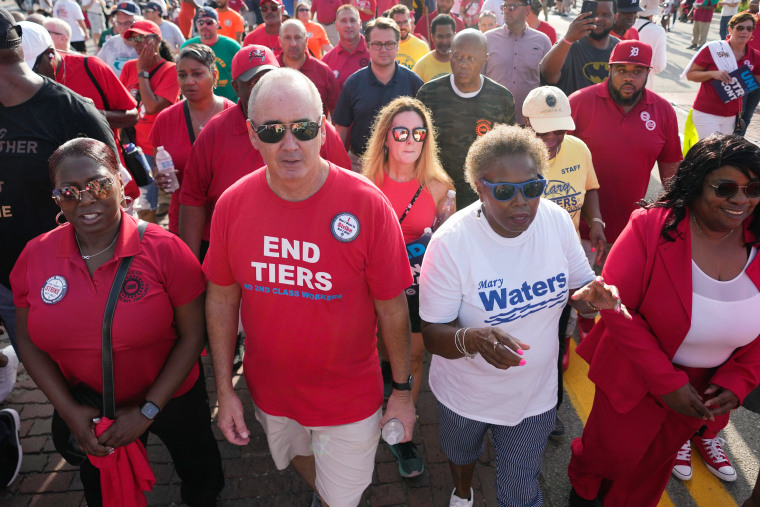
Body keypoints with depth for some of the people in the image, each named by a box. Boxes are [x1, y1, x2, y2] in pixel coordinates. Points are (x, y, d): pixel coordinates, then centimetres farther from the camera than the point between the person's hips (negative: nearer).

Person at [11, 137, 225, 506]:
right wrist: (68, 410, -10)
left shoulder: (164, 249, -22)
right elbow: (29, 341, -1)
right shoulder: (35, 257, -11)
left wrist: (148, 411, -17)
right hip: (87, 412, 3)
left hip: (171, 399, -2)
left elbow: (192, 335, -17)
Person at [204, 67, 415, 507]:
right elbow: (222, 298, -2)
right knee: (300, 458, 32)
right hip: (269, 391, 4)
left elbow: (392, 307, -14)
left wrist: (403, 390, -6)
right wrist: (225, 389, 1)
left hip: (350, 398, -3)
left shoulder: (367, 204, -23)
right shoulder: (232, 205, -13)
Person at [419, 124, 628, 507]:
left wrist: (589, 296, -26)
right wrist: (472, 339, -45)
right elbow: (433, 334, -23)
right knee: (460, 454, 32)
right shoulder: (451, 241, -28)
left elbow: (577, 286, -2)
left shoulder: (557, 220, -16)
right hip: (465, 395, -1)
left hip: (535, 394, 2)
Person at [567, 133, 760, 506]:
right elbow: (617, 308, -24)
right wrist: (667, 381, -23)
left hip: (706, 387, 4)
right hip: (636, 378, -3)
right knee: (612, 450, 19)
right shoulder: (650, 228, -25)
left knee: (657, 460, 26)